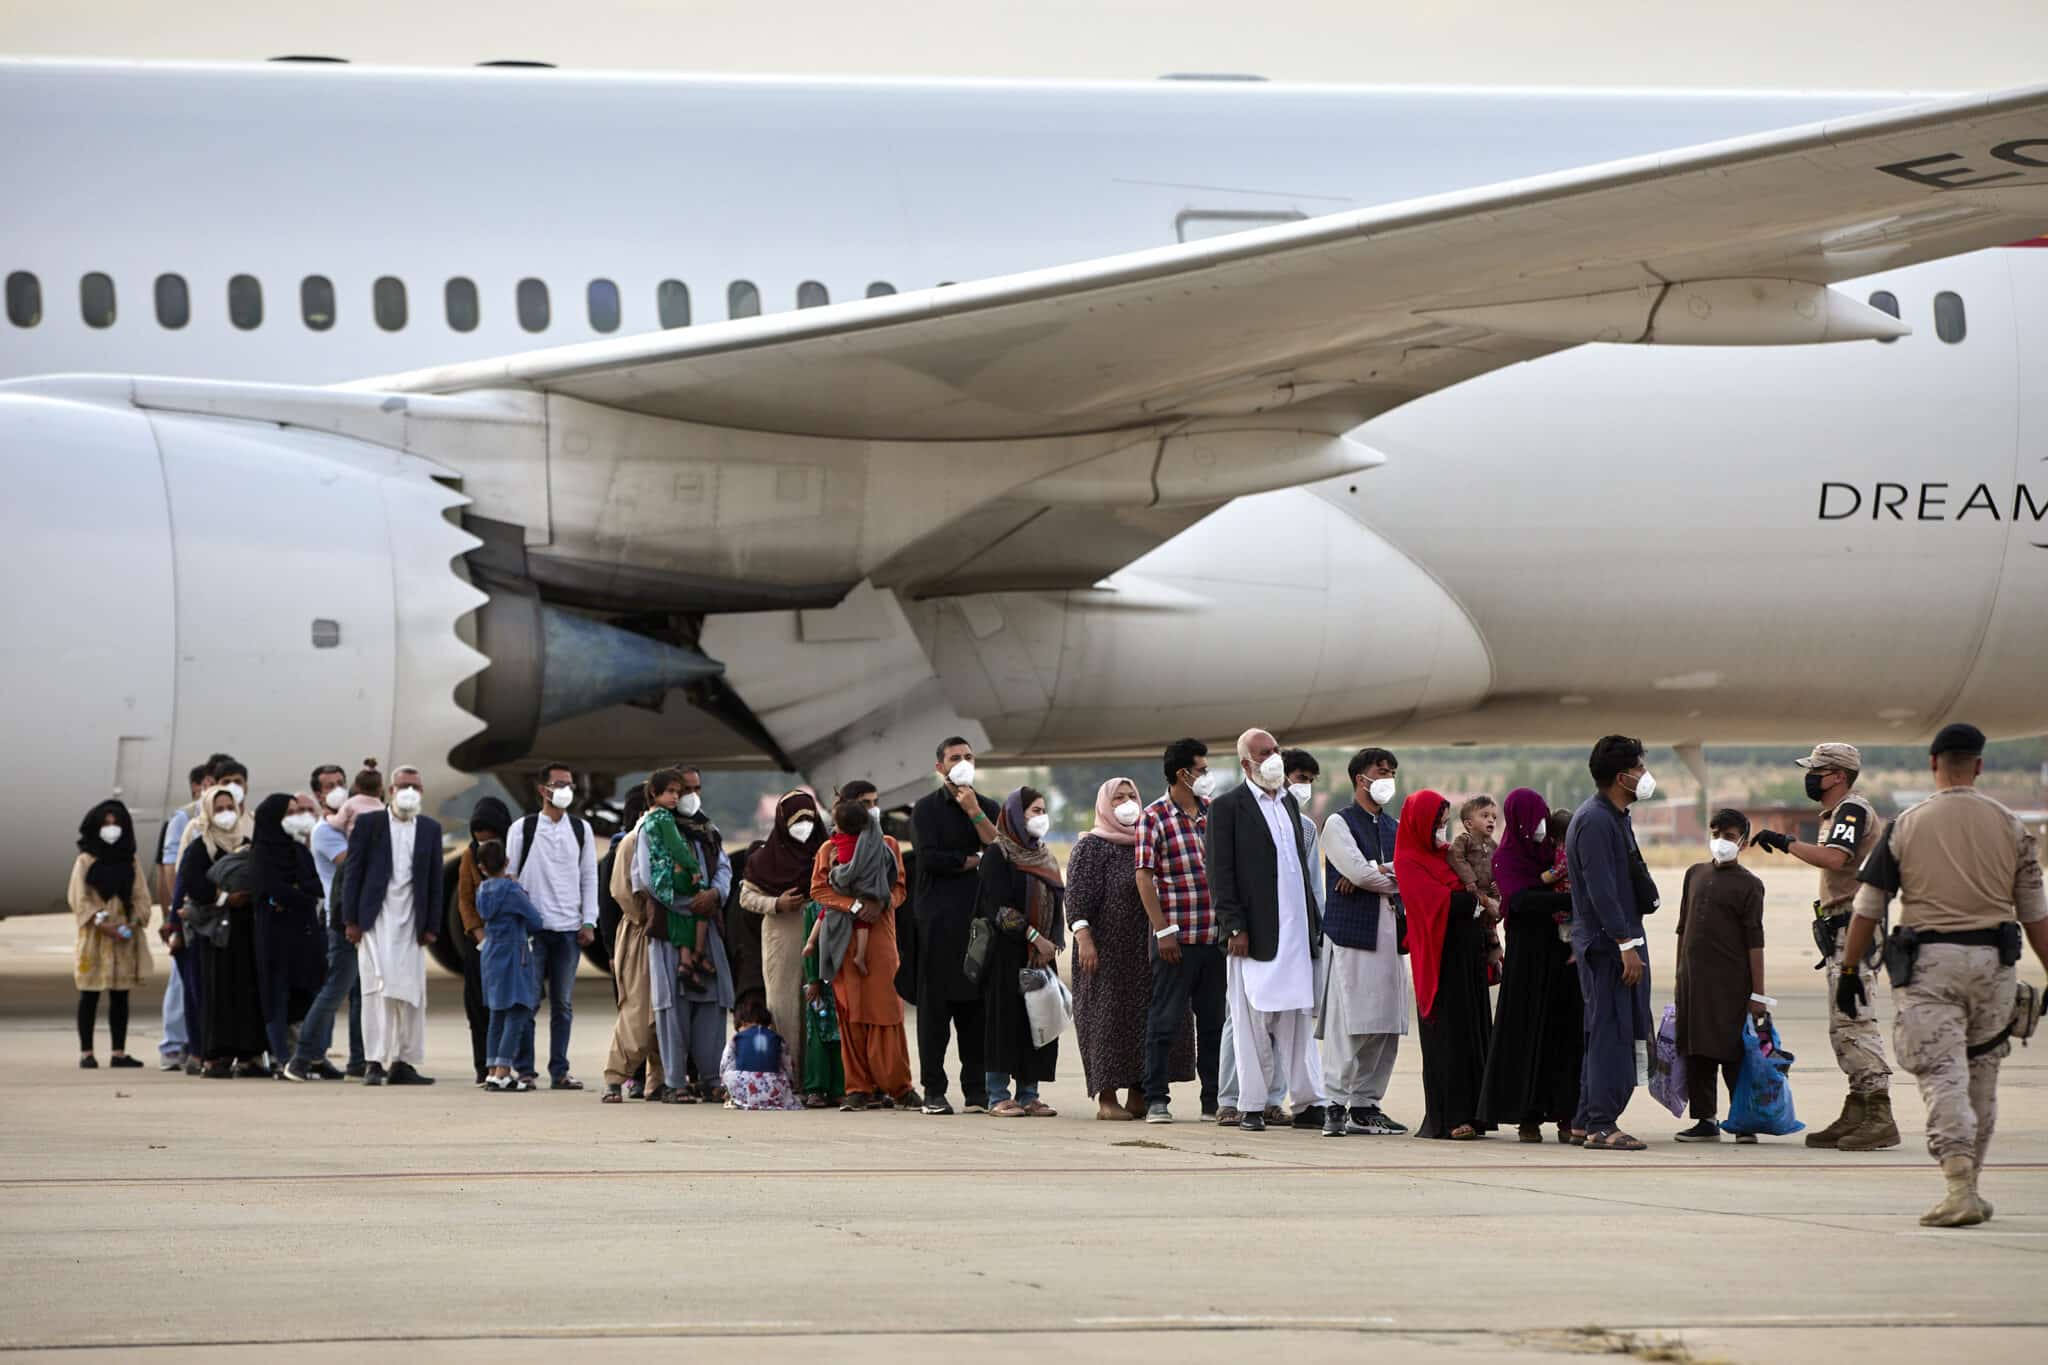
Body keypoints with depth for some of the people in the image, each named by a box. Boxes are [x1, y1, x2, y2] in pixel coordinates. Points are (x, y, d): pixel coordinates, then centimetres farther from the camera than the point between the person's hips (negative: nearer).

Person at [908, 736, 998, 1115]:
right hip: (939, 917, -3)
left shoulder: (989, 808, 15)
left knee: (977, 1003, 0)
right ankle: (934, 1091, -1)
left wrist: (974, 811, -6)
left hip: (980, 917, 3)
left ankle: (976, 1089, 3)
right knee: (936, 1002, -3)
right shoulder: (926, 809, 5)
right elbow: (930, 858, -8)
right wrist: (974, 861, -2)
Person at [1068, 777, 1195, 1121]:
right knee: (1110, 1016, -6)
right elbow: (1078, 896, -9)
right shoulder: (1091, 846, -1)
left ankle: (1139, 1095, 8)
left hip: (1147, 948, 6)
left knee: (1149, 1015, 2)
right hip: (1110, 950, -6)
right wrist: (1083, 938, -19)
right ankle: (1107, 1098, -3)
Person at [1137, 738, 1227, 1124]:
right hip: (1177, 939, -6)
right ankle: (1156, 1099, 4)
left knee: (1214, 1020, 9)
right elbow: (1144, 877, -8)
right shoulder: (1154, 818, -6)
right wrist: (1163, 930, -14)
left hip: (1216, 935, 6)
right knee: (1165, 1020, -1)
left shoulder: (1214, 811, 10)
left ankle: (1214, 1099, 15)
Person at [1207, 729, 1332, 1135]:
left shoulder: (1289, 803, 17)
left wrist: (1314, 923, 15)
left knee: (1298, 1021, 5)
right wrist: (1234, 927, -14)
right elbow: (1220, 873, -8)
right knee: (1253, 1023, -1)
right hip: (1255, 933, -6)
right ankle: (1253, 1105, 4)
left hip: (1296, 932, 6)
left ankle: (1312, 1098, 2)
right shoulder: (1227, 807, -3)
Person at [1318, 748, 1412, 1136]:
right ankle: (1336, 1103, -7)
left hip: (1389, 936, 7)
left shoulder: (1393, 828, 20)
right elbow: (1358, 871, -13)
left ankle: (1366, 1104, 9)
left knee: (1386, 1026, 4)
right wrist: (1394, 879, 2)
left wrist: (1371, 874, -9)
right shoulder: (1338, 824, -1)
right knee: (1347, 1025, -9)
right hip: (1351, 934, -7)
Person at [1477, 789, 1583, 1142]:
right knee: (1528, 1033, -3)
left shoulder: (1554, 853, 12)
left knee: (1566, 1030, -2)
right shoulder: (1507, 858, -2)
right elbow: (1521, 900, -18)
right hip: (1529, 956, -4)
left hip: (1562, 955, 4)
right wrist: (1570, 898, -29)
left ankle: (1565, 1114, -1)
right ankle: (1527, 1117, 1)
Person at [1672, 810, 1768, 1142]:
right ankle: (1705, 1120, 12)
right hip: (1693, 977, 5)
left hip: (1731, 981, -5)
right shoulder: (1695, 874, 14)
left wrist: (1758, 993, -9)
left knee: (1733, 1052, -4)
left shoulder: (1748, 884, -1)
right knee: (1696, 1052, 5)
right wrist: (1680, 975, 16)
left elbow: (1754, 940, -5)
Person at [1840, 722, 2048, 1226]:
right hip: (1993, 960, 3)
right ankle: (1969, 1188, 21)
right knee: (1981, 1075, 15)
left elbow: (1868, 906, 1)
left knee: (1943, 1075, -7)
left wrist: (1849, 971, 9)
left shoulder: (1905, 826, -1)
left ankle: (1960, 1188, -22)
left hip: (1929, 961, -3)